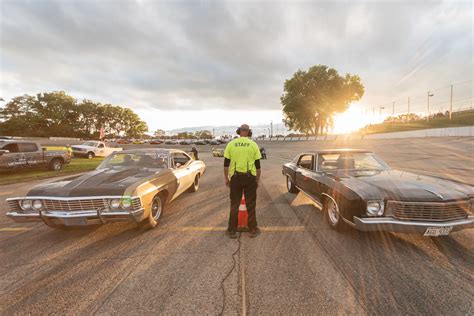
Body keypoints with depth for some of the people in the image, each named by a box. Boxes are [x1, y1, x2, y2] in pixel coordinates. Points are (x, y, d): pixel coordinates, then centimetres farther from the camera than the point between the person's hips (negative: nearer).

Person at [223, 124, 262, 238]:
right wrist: (258, 179, 10)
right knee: (251, 204, 11)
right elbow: (258, 165, 0)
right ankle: (253, 230, 21)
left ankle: (232, 231, 18)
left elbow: (226, 164, 1)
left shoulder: (231, 144, 0)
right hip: (250, 177, 0)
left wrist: (226, 178, 10)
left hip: (235, 177, 1)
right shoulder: (253, 144, -1)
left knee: (234, 204, 11)